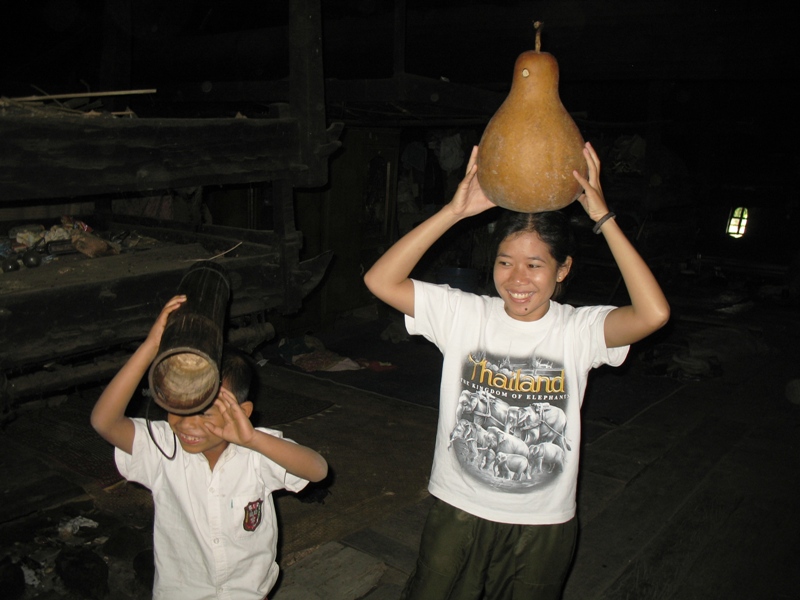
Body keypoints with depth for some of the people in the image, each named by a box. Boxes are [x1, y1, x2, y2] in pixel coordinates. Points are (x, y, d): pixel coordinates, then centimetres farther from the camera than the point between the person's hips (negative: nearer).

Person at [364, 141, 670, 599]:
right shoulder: (466, 314, -11)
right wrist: (455, 211, -24)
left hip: (544, 525, 0)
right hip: (459, 510, 1)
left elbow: (654, 313, -31)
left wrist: (603, 218, -28)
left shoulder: (579, 330, -13)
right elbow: (381, 281, -19)